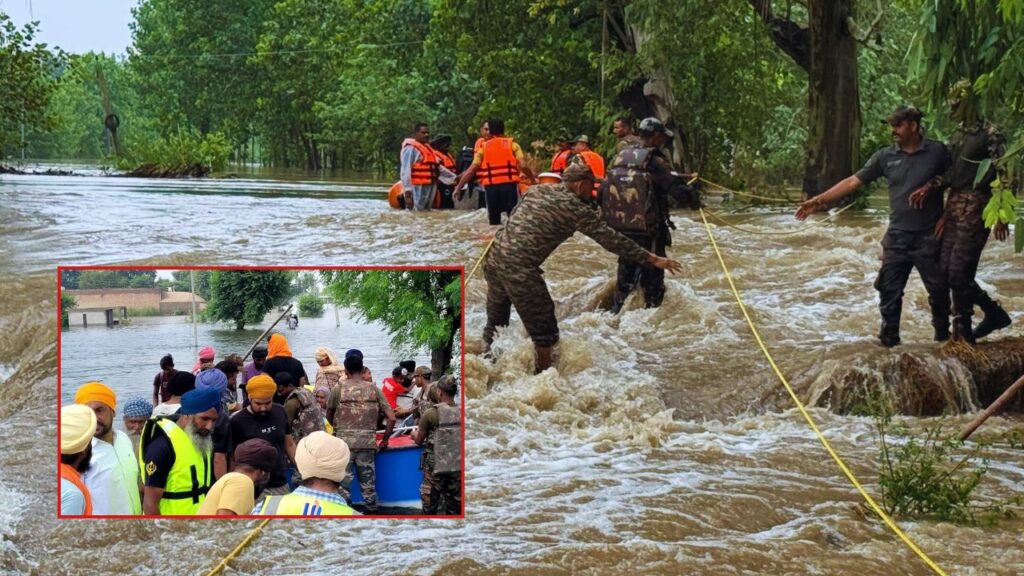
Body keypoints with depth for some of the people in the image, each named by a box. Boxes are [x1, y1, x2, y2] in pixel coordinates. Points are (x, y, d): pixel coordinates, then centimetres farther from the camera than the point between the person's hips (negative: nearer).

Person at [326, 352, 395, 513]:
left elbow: (329, 417, 13)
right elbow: (391, 418, 2)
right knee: (368, 482, 8)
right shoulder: (373, 389, 5)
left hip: (344, 442, -1)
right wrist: (384, 440, 13)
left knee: (342, 483, 3)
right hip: (368, 443, 2)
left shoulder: (339, 389, 0)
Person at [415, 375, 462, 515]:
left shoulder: (431, 413, -11)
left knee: (430, 506, 6)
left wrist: (415, 434, 22)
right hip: (458, 467, 3)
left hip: (436, 467, -3)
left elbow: (419, 441, 0)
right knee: (455, 506, 10)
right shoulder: (461, 412, -2)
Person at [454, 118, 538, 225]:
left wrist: (459, 187, 13)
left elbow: (472, 170, 7)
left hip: (491, 186, 1)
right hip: (509, 184, -1)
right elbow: (523, 166, -2)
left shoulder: (483, 147, 11)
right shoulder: (512, 144, 8)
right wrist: (533, 177, 15)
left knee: (494, 220, 8)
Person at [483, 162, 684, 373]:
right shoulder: (576, 209, -7)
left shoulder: (535, 190, 13)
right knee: (545, 335, 5)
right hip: (520, 272, -8)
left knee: (495, 324, 24)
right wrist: (652, 259, -3)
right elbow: (610, 239, -7)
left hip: (493, 258, 8)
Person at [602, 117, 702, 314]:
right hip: (649, 234, -6)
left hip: (620, 231, 6)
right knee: (652, 282, 9)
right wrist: (694, 199, -4)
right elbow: (678, 190, -24)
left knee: (625, 278, 22)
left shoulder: (619, 158, 0)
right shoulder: (654, 161, -18)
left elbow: (603, 193, 7)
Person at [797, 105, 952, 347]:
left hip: (929, 237, -2)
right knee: (889, 290, 1)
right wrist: (819, 200, -2)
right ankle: (889, 338, 10)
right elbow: (853, 181, 2)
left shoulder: (937, 152, -4)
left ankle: (943, 334, 24)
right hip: (897, 237, 2)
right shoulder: (885, 157, 2)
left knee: (938, 289, 6)